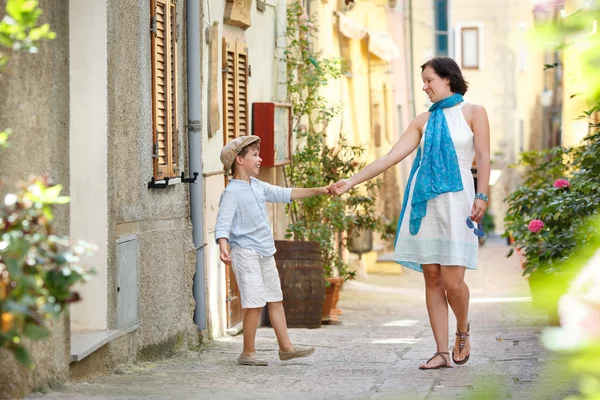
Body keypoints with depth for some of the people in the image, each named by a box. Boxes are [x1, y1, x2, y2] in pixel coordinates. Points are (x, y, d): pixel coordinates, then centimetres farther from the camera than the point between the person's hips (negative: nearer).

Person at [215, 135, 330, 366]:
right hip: (246, 253, -9)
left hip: (265, 254, 9)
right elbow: (223, 223, -21)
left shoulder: (258, 187, 13)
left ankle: (286, 347, 21)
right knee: (255, 304, -9)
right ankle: (248, 353, 1)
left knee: (275, 300, 13)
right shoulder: (232, 192, -12)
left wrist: (317, 191, 19)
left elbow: (284, 194, 22)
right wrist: (223, 249, -38)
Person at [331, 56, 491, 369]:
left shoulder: (473, 113, 6)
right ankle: (442, 352, 5)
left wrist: (482, 196, -16)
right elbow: (390, 158, 11)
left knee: (452, 280, -11)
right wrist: (351, 181, 4)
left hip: (456, 200, -4)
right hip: (424, 202, 4)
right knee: (432, 278, 1)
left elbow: (483, 158, -2)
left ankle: (463, 330, 19)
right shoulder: (424, 121, 15)